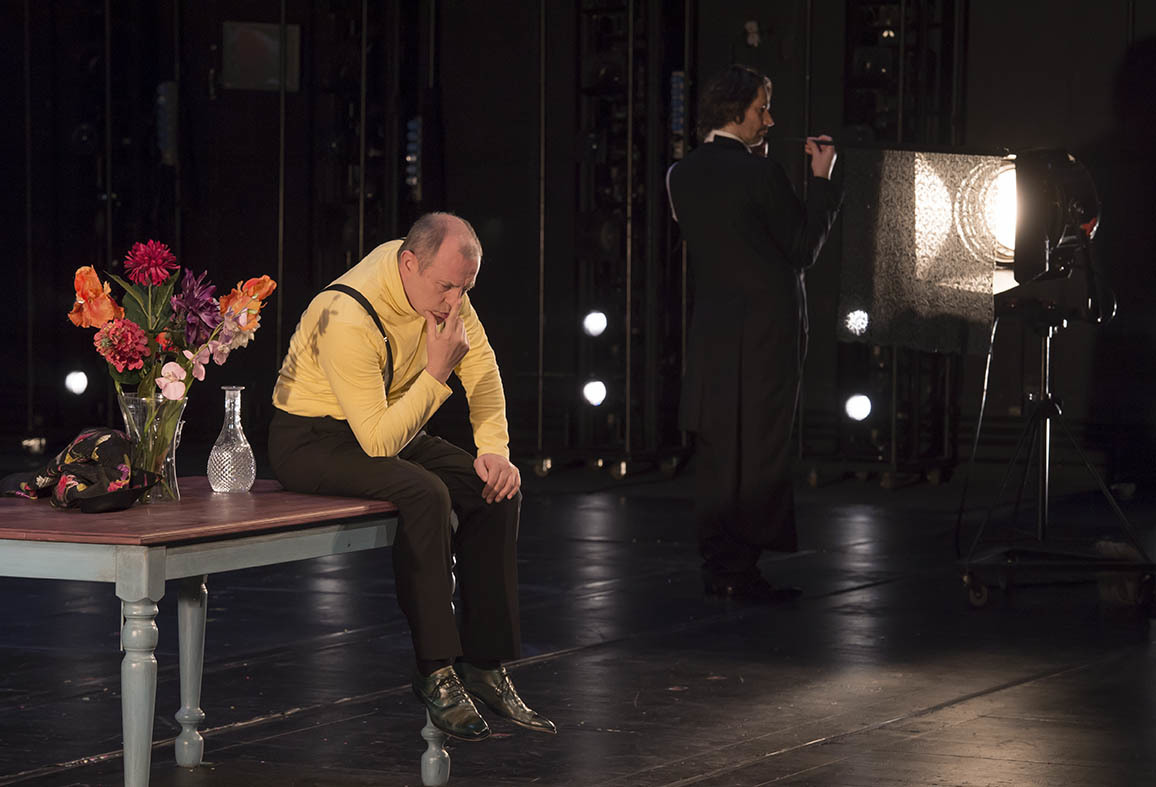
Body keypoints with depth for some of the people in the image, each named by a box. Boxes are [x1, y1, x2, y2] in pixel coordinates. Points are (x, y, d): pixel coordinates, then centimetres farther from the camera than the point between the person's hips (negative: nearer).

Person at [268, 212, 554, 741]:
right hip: (310, 442, -8)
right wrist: (436, 372, -37)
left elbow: (483, 369, 2)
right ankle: (437, 672, -24)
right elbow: (379, 442, -33)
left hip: (384, 426, 8)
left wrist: (494, 450, -9)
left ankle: (484, 662, -5)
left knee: (496, 490, -11)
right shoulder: (347, 319, -33)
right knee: (425, 493, -32)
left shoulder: (441, 284, -10)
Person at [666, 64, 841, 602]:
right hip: (765, 330, -7)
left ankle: (717, 567, 13)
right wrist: (821, 180, -2)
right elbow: (803, 249, -9)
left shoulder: (681, 176, 7)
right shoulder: (760, 174, -14)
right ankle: (742, 571, -2)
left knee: (715, 449, 10)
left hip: (710, 330, 7)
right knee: (759, 450, -2)